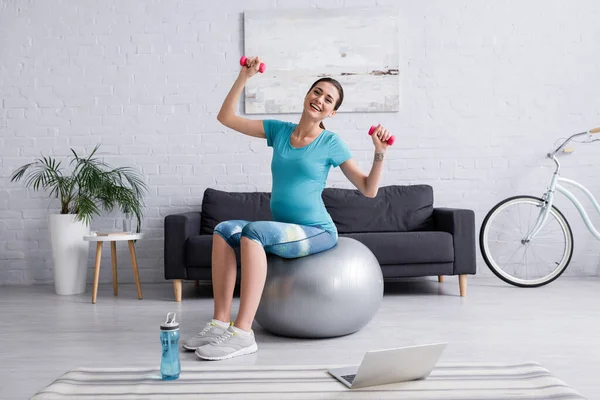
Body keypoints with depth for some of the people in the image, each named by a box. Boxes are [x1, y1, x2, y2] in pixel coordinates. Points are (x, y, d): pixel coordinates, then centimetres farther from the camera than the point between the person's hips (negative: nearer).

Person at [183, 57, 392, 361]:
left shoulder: (330, 142, -2)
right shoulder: (279, 130, 9)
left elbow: (368, 190, -1)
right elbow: (226, 118, 10)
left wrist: (379, 154, -15)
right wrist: (244, 77, 4)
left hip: (318, 232, -5)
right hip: (283, 232, 5)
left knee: (253, 230, -30)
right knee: (224, 229, -19)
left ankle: (242, 332, -31)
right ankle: (220, 323, -20)